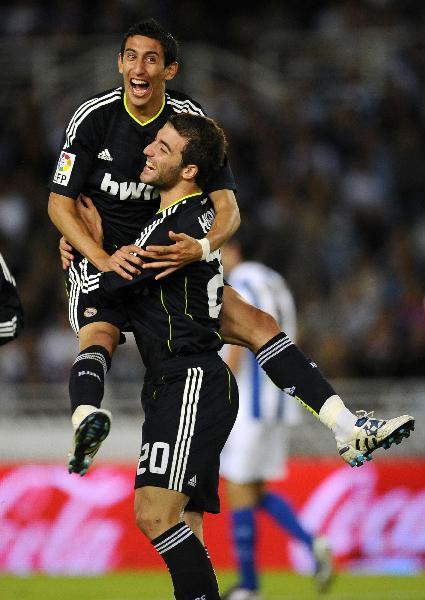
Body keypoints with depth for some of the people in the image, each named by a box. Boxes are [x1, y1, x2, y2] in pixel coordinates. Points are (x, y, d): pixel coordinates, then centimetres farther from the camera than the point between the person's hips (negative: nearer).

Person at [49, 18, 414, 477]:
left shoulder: (194, 121, -3)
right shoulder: (93, 117, -9)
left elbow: (227, 208, -7)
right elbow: (60, 202, -8)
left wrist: (202, 248, -31)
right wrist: (104, 259, -25)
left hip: (169, 253, 3)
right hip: (97, 256, -3)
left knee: (255, 323, -6)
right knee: (99, 336, -34)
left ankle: (349, 431, -9)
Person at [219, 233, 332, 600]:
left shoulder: (239, 290, -13)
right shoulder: (278, 285, 15)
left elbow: (235, 354, -19)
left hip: (247, 405, -9)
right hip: (278, 404, 9)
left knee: (238, 492, -1)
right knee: (257, 492, 14)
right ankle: (313, 545, -6)